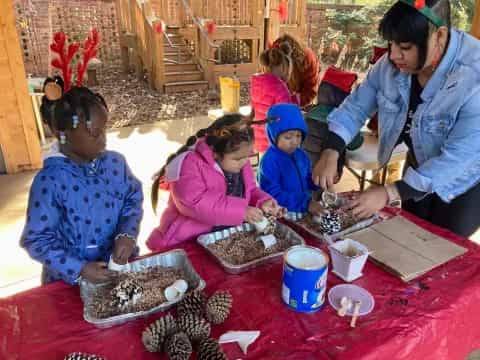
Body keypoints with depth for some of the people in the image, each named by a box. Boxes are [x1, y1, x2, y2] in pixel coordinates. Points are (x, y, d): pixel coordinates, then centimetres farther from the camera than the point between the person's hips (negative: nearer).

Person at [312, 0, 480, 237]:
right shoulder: (392, 64, -18)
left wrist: (389, 193, -39)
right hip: (420, 169, 5)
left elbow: (458, 158, -35)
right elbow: (356, 107, -10)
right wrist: (330, 153, -26)